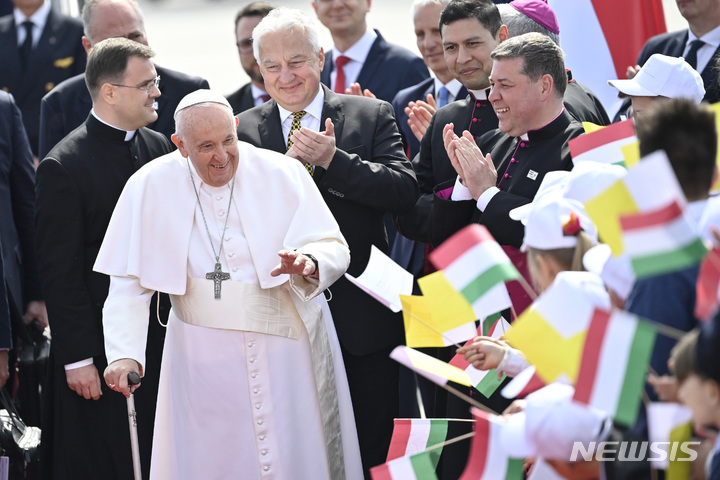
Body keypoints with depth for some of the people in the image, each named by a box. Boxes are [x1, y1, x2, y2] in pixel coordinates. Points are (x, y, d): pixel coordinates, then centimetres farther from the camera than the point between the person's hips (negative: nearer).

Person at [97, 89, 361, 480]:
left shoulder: (282, 174, -6)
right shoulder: (151, 187, -5)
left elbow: (335, 250, -5)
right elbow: (129, 285, -5)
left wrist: (308, 264, -29)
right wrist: (124, 354, -19)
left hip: (287, 346, 0)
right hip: (203, 356, 0)